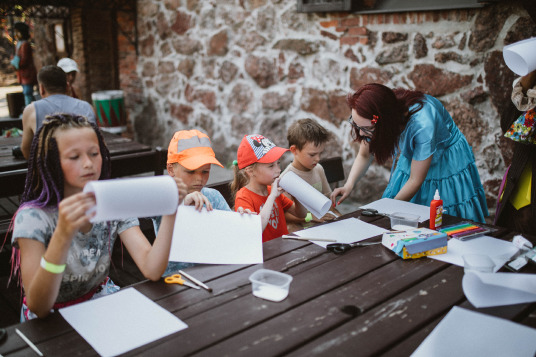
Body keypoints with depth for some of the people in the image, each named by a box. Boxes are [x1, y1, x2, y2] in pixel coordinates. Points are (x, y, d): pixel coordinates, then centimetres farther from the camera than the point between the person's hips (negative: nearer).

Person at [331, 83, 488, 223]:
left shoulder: (422, 124, -39)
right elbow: (364, 155, -4)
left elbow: (415, 180, -27)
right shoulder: (372, 122, -24)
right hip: (412, 158, 5)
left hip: (448, 164, -5)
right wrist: (349, 185, -22)